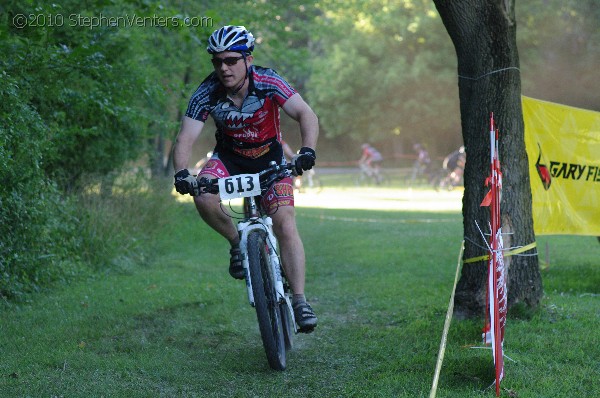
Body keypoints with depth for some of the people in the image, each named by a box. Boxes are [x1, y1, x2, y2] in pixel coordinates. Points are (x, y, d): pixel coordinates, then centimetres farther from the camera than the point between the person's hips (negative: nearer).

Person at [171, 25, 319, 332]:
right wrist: (181, 173, -42)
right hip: (229, 156, 1)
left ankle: (299, 301, -10)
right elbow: (185, 138, -23)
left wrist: (307, 151, -45)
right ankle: (236, 242, -2)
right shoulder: (207, 94, -21)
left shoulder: (267, 82, -24)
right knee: (204, 198, -30)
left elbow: (306, 115, -27)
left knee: (285, 226, -16)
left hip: (268, 156, -1)